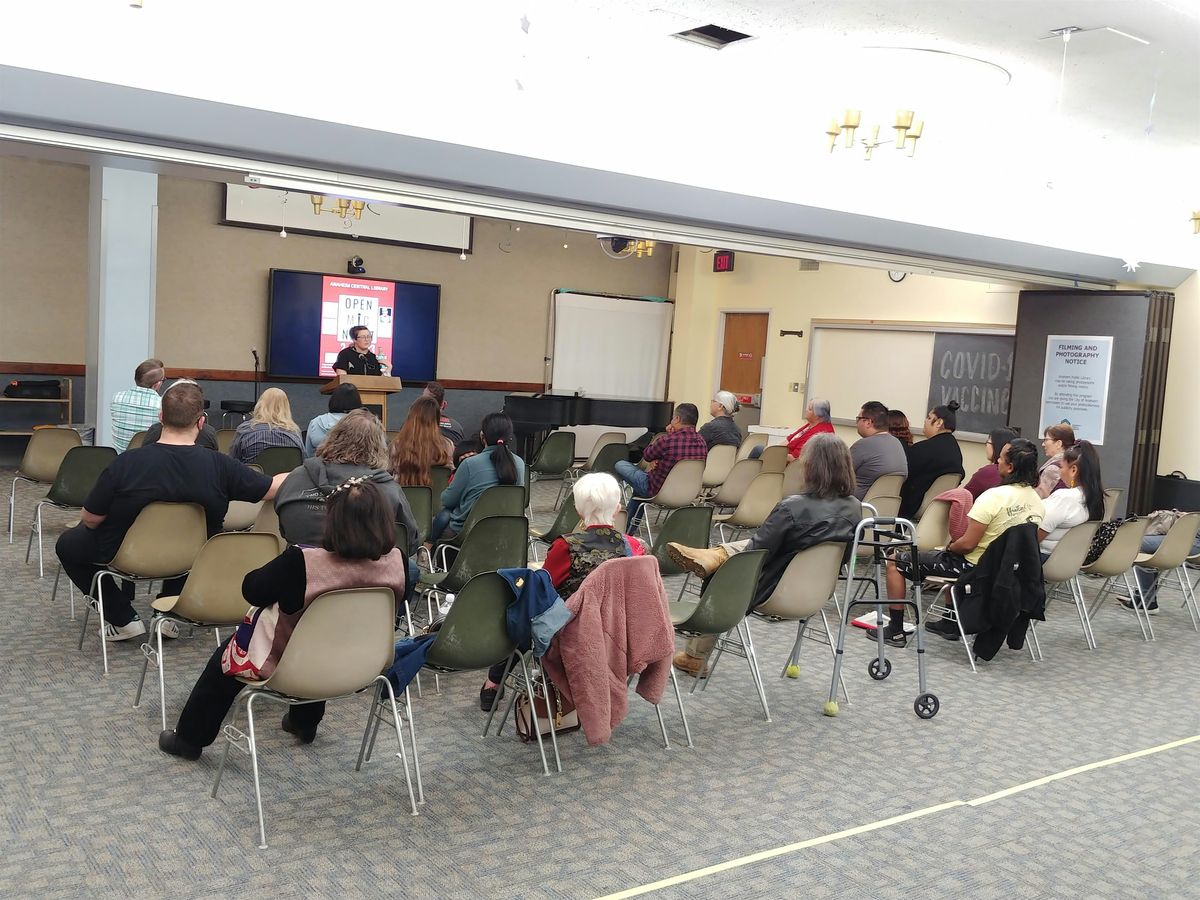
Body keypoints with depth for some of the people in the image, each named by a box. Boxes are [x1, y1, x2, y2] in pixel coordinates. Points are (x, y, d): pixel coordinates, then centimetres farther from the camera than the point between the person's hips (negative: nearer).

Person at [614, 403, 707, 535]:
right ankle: (629, 529, 46)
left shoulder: (667, 440, -28)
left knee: (620, 465, 14)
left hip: (657, 490, -7)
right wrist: (657, 461, -3)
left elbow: (646, 456, -7)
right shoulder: (702, 443, -9)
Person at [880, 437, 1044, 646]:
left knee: (896, 561, 3)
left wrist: (949, 547, -3)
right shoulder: (1036, 500, -4)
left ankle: (895, 631, 9)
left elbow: (967, 544, -26)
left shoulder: (994, 497, -27)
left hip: (973, 566, -8)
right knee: (952, 559, 40)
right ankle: (950, 624, 41)